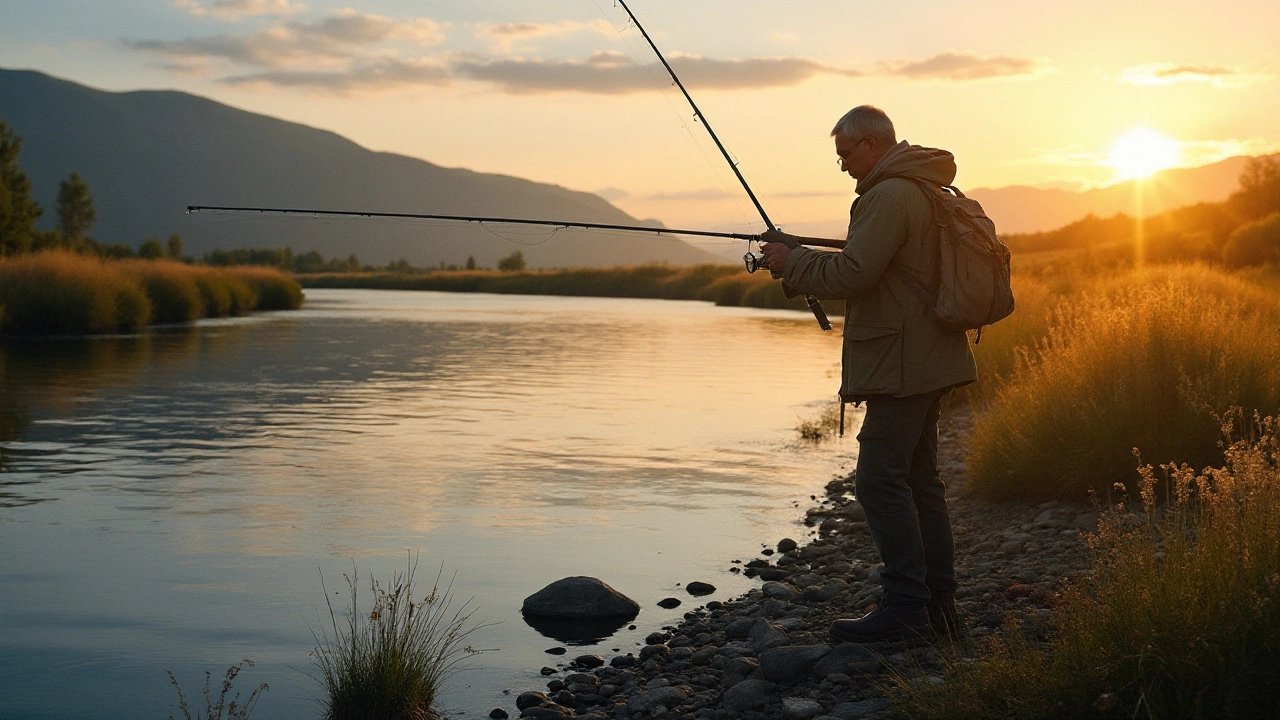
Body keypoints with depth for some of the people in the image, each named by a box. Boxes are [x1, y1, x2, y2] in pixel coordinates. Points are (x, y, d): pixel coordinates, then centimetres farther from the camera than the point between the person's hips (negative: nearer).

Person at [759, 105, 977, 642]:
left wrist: (791, 262, -5)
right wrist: (799, 257, 18)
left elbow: (852, 274, -21)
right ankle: (938, 603, 16)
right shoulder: (922, 191, 20)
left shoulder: (890, 195, -14)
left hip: (902, 363, -11)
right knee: (919, 480, 12)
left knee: (881, 481, -9)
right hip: (923, 361, 11)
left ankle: (905, 606, -8)